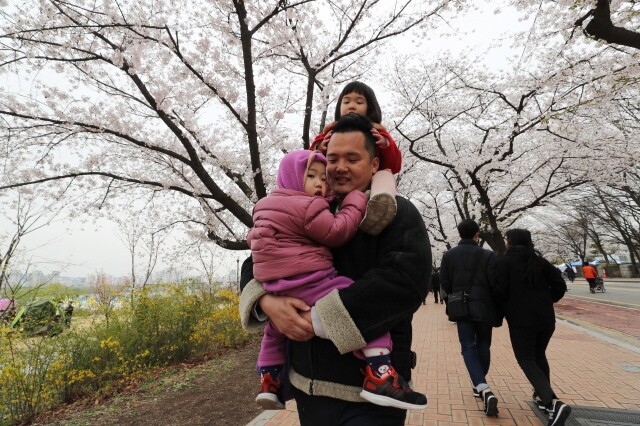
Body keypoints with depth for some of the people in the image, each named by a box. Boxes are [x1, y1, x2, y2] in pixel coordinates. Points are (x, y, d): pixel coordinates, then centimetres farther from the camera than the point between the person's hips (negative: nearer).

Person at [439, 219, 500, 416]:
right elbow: (495, 284, -9)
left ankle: (484, 390, -14)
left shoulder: (449, 255, -2)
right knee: (483, 346, 16)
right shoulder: (487, 255, -7)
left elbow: (444, 284, -2)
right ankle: (481, 385, 29)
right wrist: (497, 310, 6)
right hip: (484, 308, 0)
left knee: (468, 347, 3)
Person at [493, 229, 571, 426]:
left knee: (526, 360, 1)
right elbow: (560, 285, 3)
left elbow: (499, 291, -14)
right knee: (539, 356, 24)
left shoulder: (505, 262, -8)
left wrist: (506, 307, 7)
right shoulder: (540, 261, 7)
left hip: (521, 320, -6)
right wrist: (546, 301, 16)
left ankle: (553, 402, -16)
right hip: (546, 318, 6)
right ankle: (543, 396, 32)